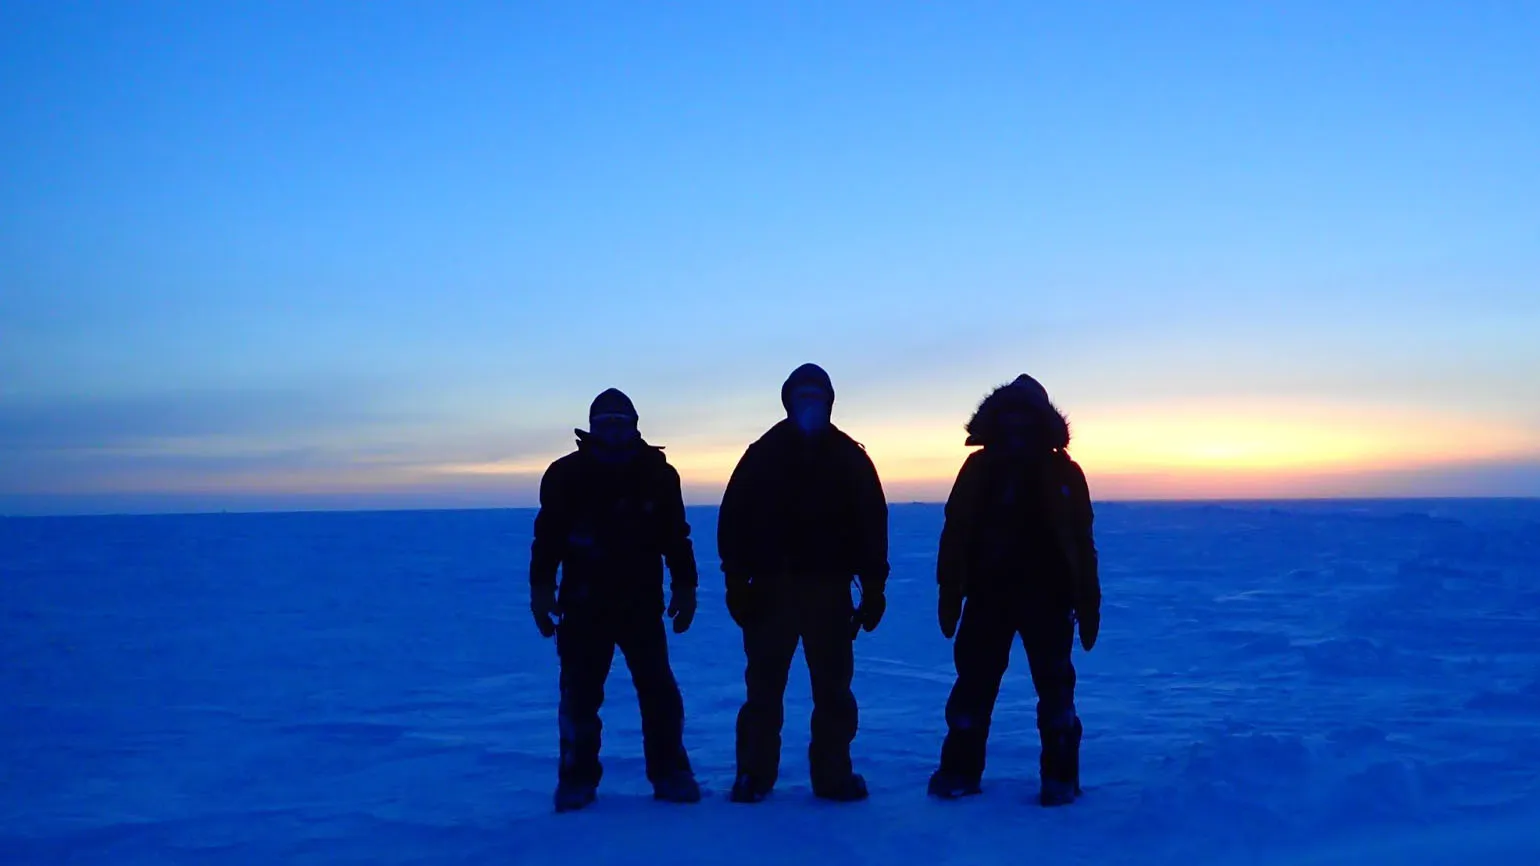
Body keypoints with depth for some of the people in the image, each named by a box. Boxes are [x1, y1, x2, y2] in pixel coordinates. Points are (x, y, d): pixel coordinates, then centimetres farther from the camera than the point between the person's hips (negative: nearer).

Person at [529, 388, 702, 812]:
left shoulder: (657, 474, 2)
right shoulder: (566, 475, -1)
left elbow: (676, 535, 7)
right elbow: (547, 536, 3)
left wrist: (685, 586, 4)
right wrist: (542, 587, -2)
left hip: (642, 603, 1)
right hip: (584, 605, 0)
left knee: (659, 692, 0)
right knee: (580, 694, 3)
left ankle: (670, 773, 12)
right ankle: (577, 779, 15)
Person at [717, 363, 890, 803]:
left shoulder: (850, 457, 6)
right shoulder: (762, 455, 2)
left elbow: (872, 525, 3)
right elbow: (733, 519, -3)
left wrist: (873, 587, -2)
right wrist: (738, 581, -10)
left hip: (830, 590, 1)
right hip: (771, 588, -1)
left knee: (833, 689, 6)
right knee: (764, 687, 4)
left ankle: (834, 775, 13)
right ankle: (753, 776, 11)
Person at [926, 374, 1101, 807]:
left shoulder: (1062, 472, 0)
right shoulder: (978, 468, 4)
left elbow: (1081, 542, -1)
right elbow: (955, 533, 3)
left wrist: (1088, 606, -5)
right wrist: (949, 595, -1)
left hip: (1046, 596, -1)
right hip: (988, 593, 2)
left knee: (1055, 689, 2)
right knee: (973, 684, 6)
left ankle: (1060, 776, 13)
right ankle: (960, 770, 16)